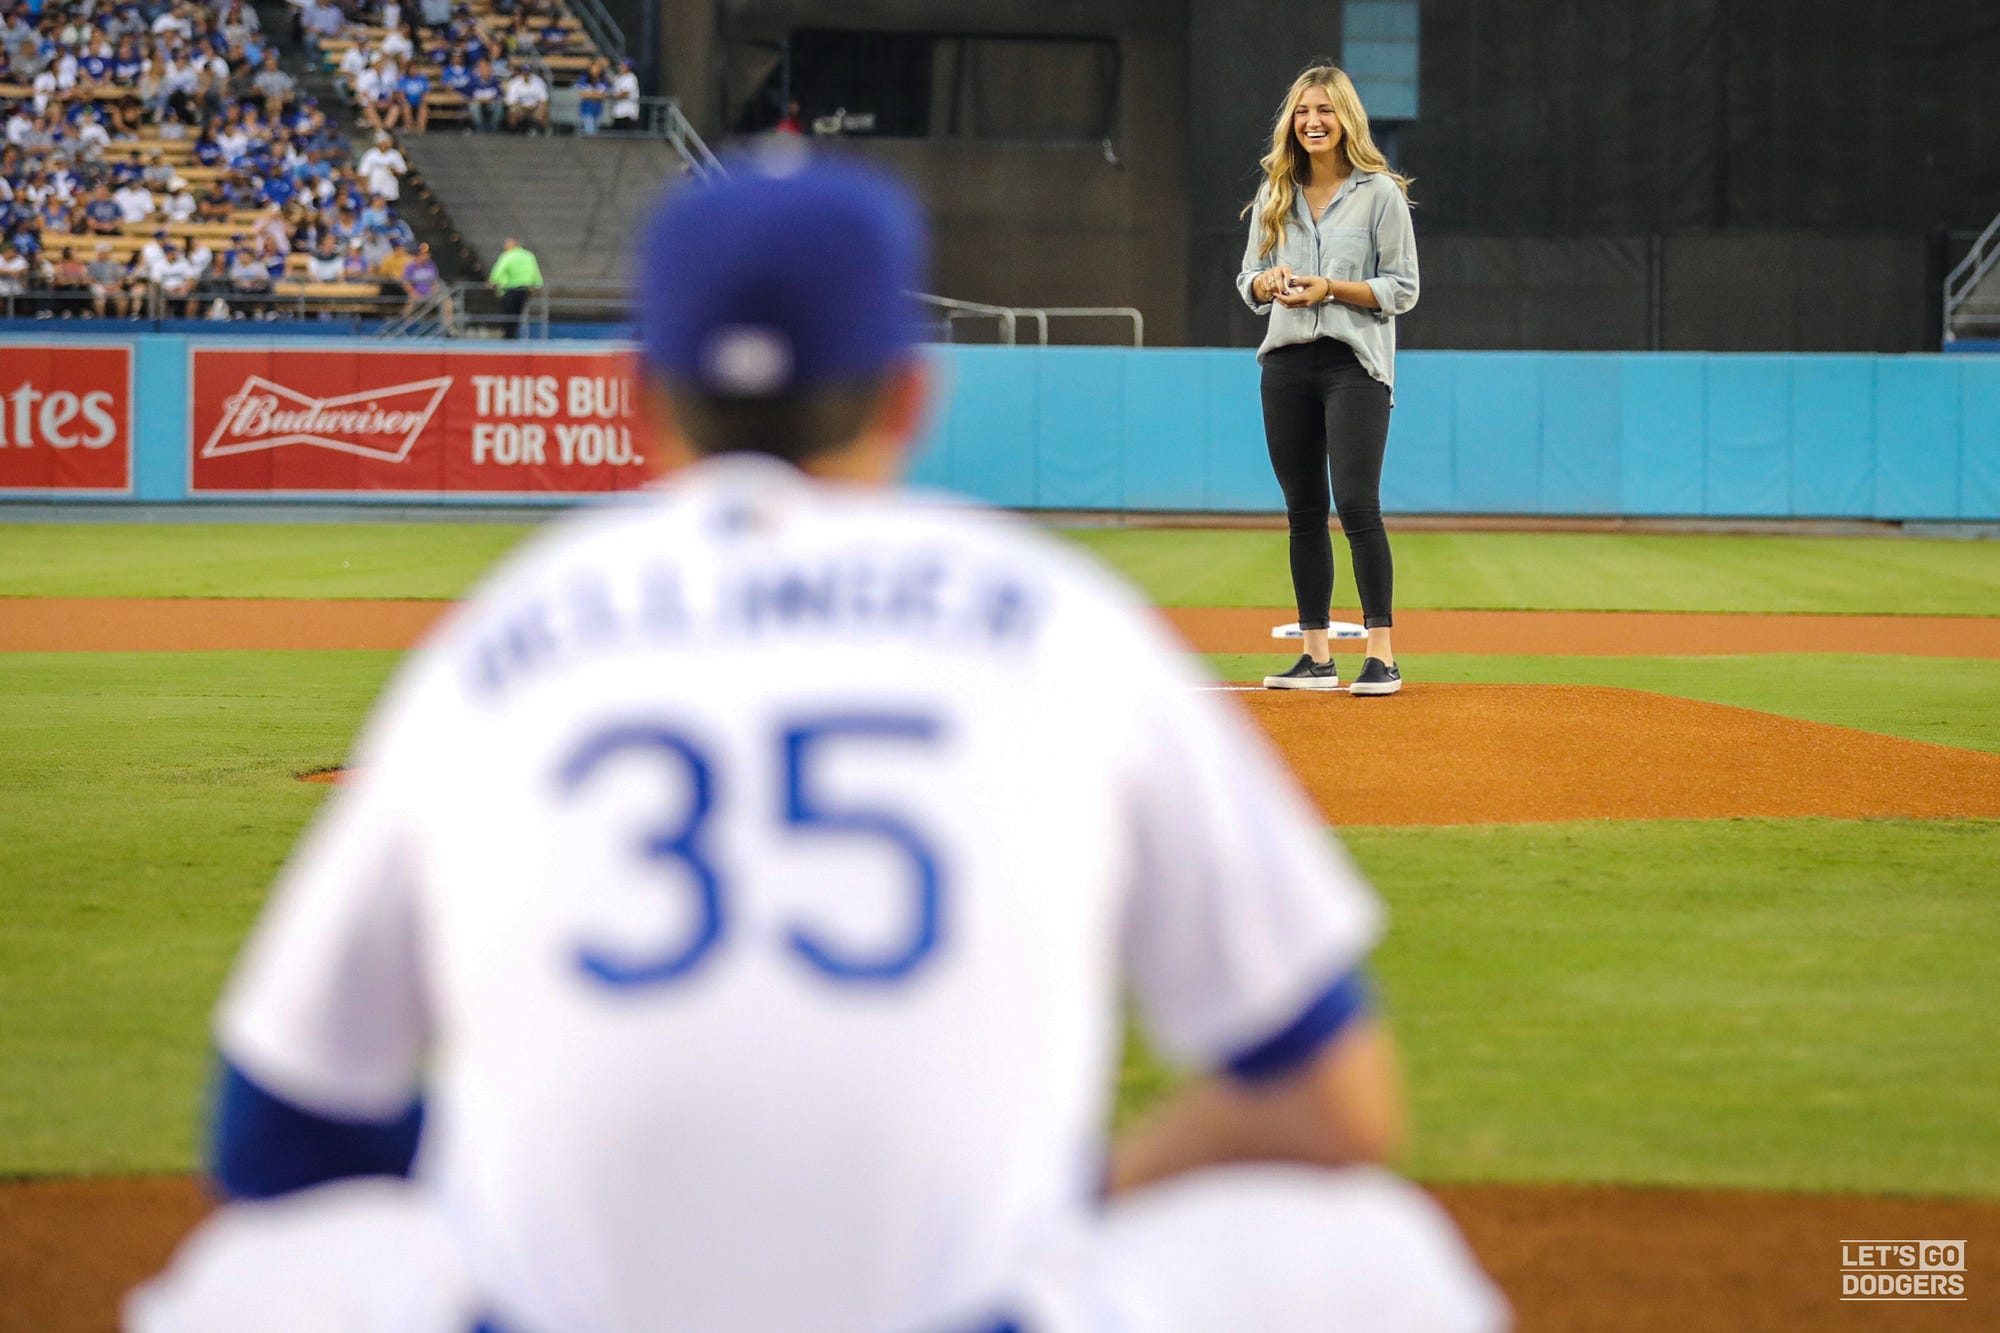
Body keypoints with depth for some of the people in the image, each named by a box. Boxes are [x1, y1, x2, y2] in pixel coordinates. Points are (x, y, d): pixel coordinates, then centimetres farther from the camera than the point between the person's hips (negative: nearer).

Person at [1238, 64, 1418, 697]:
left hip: (1355, 364, -5)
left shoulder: (1380, 192, -1)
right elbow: (1248, 280, 16)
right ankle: (1316, 656, 10)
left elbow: (1402, 289, -3)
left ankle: (1381, 654, -10)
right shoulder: (1274, 195, 12)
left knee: (1357, 505, -13)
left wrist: (1331, 289, -16)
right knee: (1303, 511, 6)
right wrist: (1267, 283, -7)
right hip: (1287, 364, 5)